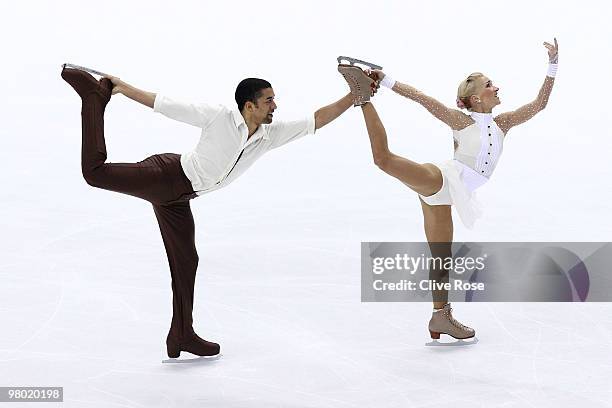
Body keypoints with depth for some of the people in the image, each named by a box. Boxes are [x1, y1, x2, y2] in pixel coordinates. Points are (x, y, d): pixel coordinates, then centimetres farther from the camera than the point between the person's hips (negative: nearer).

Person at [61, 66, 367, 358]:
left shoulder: (271, 135, 3)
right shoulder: (220, 117, -14)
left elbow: (316, 120, 4)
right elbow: (167, 105, -11)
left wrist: (355, 97, -2)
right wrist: (124, 88, -9)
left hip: (178, 198, 7)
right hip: (165, 176, -6)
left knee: (185, 261, 10)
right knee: (96, 172, -20)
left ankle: (182, 335, 21)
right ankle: (97, 94, -1)